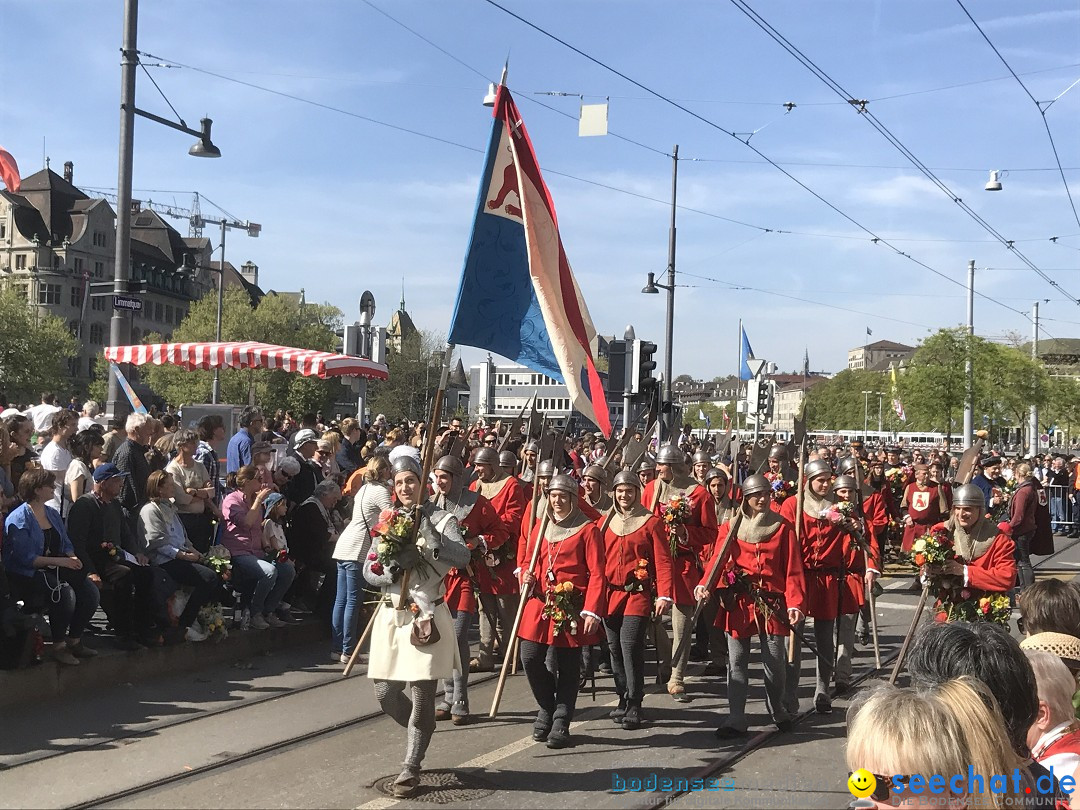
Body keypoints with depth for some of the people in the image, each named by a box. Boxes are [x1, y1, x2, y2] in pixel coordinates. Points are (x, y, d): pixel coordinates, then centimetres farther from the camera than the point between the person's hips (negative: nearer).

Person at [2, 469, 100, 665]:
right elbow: (24, 558, -19)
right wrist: (58, 561, -24)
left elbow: (66, 544, 16)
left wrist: (72, 557, -7)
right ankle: (58, 646, -16)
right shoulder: (18, 520, -11)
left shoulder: (52, 514, 14)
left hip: (55, 568, 8)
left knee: (90, 591, -14)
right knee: (65, 593, -32)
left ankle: (74, 640, 0)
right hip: (27, 575, -8)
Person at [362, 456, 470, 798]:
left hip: (426, 616, -4)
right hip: (391, 615, 5)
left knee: (422, 696, -2)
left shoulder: (441, 520, -3)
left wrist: (429, 532, -30)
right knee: (385, 694, 7)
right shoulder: (387, 521, 10)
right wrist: (394, 566, -14)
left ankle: (410, 768, 11)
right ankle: (421, 735, 35)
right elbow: (369, 571, 6)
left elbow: (462, 557, -21)